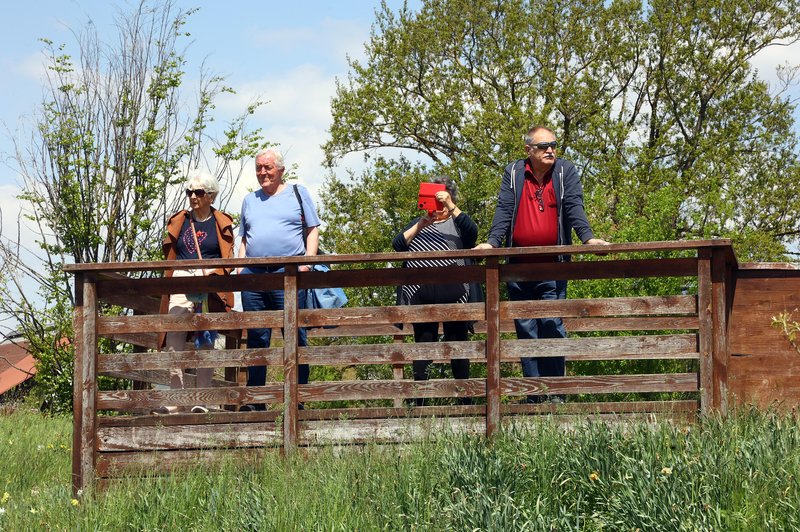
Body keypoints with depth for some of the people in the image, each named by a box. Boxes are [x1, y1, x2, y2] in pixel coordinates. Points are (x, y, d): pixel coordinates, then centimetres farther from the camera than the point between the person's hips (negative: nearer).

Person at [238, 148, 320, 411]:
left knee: (295, 337, -5)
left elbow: (313, 230, 7)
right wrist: (241, 265, 8)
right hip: (253, 275, 4)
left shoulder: (298, 193, 11)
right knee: (256, 338, 4)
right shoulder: (250, 200, 21)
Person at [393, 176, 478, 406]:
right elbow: (398, 244, 6)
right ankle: (420, 401, -1)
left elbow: (472, 232, -7)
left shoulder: (458, 222, 17)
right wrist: (421, 224, -8)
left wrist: (450, 206, -15)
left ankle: (465, 399, 5)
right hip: (421, 294, 2)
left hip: (452, 291, -2)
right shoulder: (418, 224, 23)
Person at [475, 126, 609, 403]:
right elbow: (504, 210, 0)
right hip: (519, 264, 2)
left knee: (552, 325, -9)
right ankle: (533, 396, 8)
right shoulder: (513, 173, 8)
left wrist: (587, 237, -21)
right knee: (525, 328, 3)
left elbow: (574, 207, -5)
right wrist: (492, 241, -15)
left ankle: (556, 393, -4)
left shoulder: (565, 171, 5)